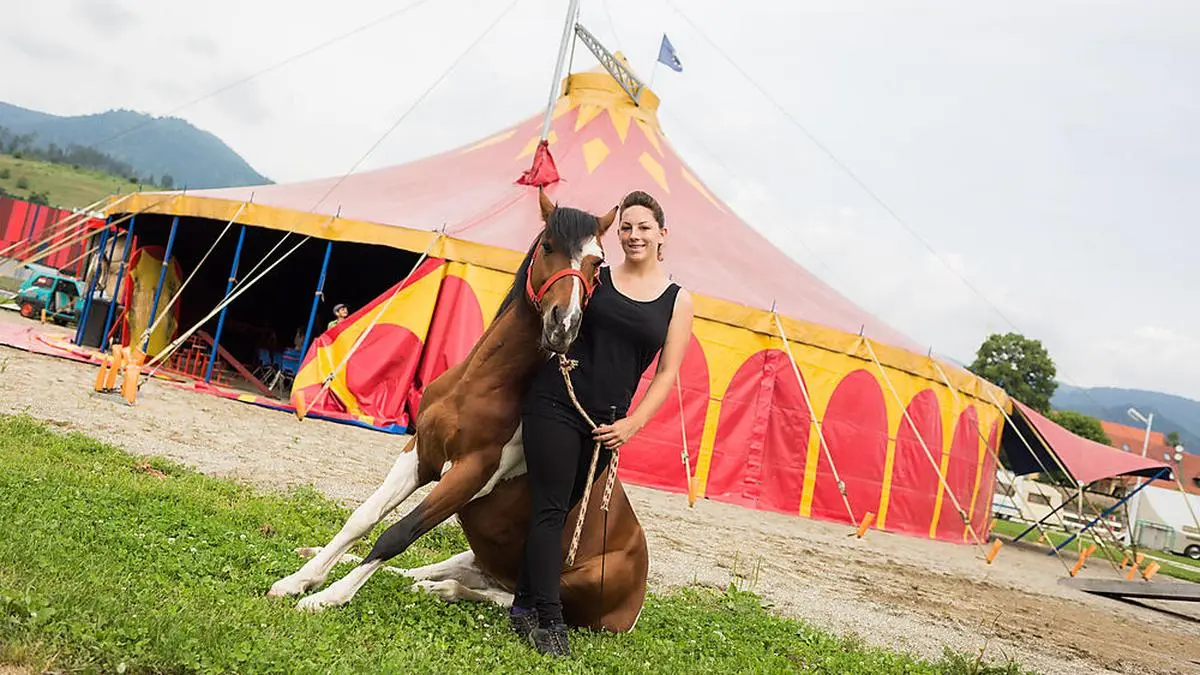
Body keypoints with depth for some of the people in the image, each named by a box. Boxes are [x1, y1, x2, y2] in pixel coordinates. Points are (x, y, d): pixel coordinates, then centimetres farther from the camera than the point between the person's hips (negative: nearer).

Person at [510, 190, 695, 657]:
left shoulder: (677, 300, 6)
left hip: (607, 423, 2)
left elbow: (667, 372, 4)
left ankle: (525, 606, 23)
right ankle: (548, 619, 0)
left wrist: (632, 423, -5)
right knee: (549, 511, -6)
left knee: (562, 511, 10)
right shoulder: (595, 277, 3)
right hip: (555, 404, -2)